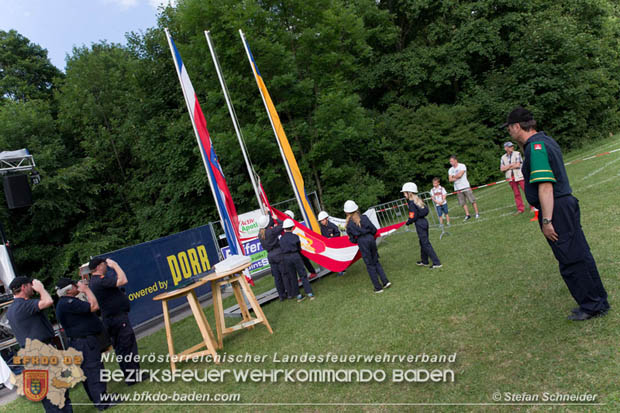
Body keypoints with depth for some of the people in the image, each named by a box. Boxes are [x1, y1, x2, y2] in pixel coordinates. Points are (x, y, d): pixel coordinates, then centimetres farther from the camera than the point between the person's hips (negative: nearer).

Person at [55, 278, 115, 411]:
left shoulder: (68, 302, 14)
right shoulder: (67, 303, -22)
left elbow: (91, 307, 17)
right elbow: (94, 306, -25)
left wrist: (84, 291, 12)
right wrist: (86, 289, -16)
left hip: (84, 342, 11)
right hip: (85, 343, -11)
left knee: (88, 372, 17)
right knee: (94, 370, -7)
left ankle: (97, 399, 28)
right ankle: (102, 402, -2)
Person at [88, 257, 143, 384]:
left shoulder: (95, 280, 12)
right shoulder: (101, 280, -20)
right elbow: (123, 280, -27)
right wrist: (115, 265, -17)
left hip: (111, 319, 11)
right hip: (118, 318, -11)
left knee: (120, 348, 16)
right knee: (129, 345, -6)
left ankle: (128, 375, 25)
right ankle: (133, 376, -3)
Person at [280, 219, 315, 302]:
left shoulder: (281, 239, 0)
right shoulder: (295, 237, -5)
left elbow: (281, 249, 4)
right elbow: (299, 248, 4)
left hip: (286, 258, 2)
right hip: (295, 256, -2)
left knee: (292, 277, 10)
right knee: (303, 275, 6)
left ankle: (299, 296, 13)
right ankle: (309, 293, 7)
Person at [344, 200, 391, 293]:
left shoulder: (349, 224, -3)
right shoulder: (364, 218, 0)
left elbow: (352, 239, 0)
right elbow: (374, 230, 1)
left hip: (361, 242, -2)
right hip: (371, 238, 2)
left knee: (370, 265, 7)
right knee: (376, 261, 18)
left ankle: (378, 287, 10)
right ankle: (385, 281, 10)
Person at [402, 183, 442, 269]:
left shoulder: (411, 203, -17)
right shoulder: (418, 200, 9)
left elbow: (413, 217, -19)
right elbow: (426, 211, 14)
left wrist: (408, 222, -3)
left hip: (419, 224, -9)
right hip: (424, 221, 9)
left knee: (426, 244, -5)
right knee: (423, 242, 20)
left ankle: (436, 263, -5)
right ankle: (424, 261, 33)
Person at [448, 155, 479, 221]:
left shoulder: (462, 166, -5)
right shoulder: (450, 170, 10)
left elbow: (459, 175, -17)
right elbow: (450, 179, 0)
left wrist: (453, 176, -1)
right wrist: (457, 177, -15)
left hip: (465, 186, -4)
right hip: (458, 188, 4)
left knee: (472, 201, -2)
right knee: (463, 203, 4)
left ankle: (477, 214, 7)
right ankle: (467, 215, 11)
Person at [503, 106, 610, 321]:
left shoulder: (535, 147, -19)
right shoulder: (545, 140, 12)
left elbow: (545, 186, -24)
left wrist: (546, 221, -24)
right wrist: (522, 144, 19)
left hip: (556, 209, -10)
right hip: (566, 203, 10)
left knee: (571, 260, 2)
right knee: (580, 255, 18)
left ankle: (591, 305, 15)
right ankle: (599, 301, 30)